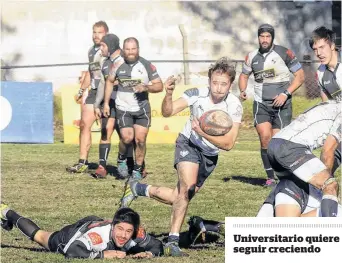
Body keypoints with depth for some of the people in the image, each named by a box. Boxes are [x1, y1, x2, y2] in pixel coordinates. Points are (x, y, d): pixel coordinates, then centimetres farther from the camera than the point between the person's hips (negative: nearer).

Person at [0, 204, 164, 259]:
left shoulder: (137, 234, -39)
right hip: (74, 233, -5)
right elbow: (71, 252, -57)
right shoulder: (100, 233, -51)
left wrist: (148, 253, -47)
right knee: (39, 236, 24)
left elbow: (157, 246, -25)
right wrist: (103, 255, -60)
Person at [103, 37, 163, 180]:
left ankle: (138, 170, 13)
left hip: (142, 108, 0)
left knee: (140, 140, -4)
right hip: (123, 108, 0)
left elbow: (159, 86, -4)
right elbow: (109, 81, 14)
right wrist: (106, 103, 12)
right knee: (127, 138, -14)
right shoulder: (118, 65, -3)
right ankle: (122, 159, 16)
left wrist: (146, 87, -23)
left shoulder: (147, 65, -7)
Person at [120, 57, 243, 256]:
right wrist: (169, 94, -49)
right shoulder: (197, 95, -22)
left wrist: (202, 132, -36)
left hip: (210, 156, 3)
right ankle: (173, 241, -20)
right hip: (189, 144, -3)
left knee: (179, 198, 10)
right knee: (187, 187, -28)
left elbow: (228, 144, -24)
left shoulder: (234, 106, -21)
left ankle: (138, 189, 33)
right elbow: (168, 112, -30)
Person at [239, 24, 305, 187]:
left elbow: (300, 76, -3)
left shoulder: (284, 53, -5)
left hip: (281, 104, -2)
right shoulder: (252, 57, 7)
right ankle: (270, 177, -8)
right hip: (261, 104, 2)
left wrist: (285, 93, -14)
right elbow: (244, 75, 23)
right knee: (265, 137, -16)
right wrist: (242, 91, 3)